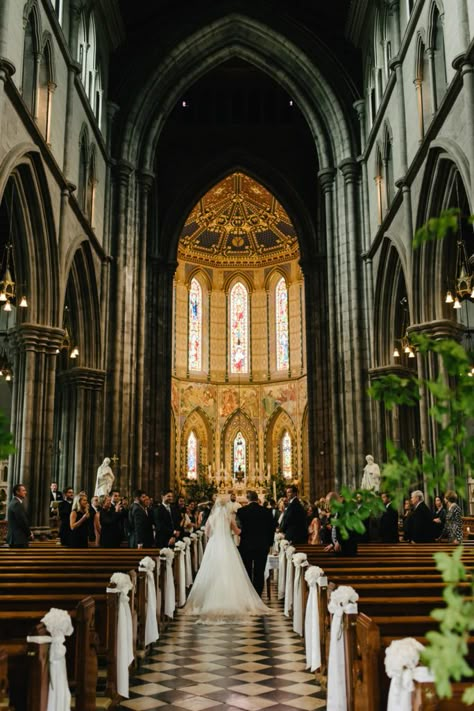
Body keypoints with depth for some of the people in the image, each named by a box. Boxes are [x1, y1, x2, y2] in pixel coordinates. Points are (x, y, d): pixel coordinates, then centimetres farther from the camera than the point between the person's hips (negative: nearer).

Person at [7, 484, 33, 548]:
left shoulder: (13, 503, 16)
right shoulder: (17, 504, -16)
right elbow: (22, 521, -18)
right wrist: (29, 533, -6)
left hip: (14, 537, 10)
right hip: (19, 538, -10)